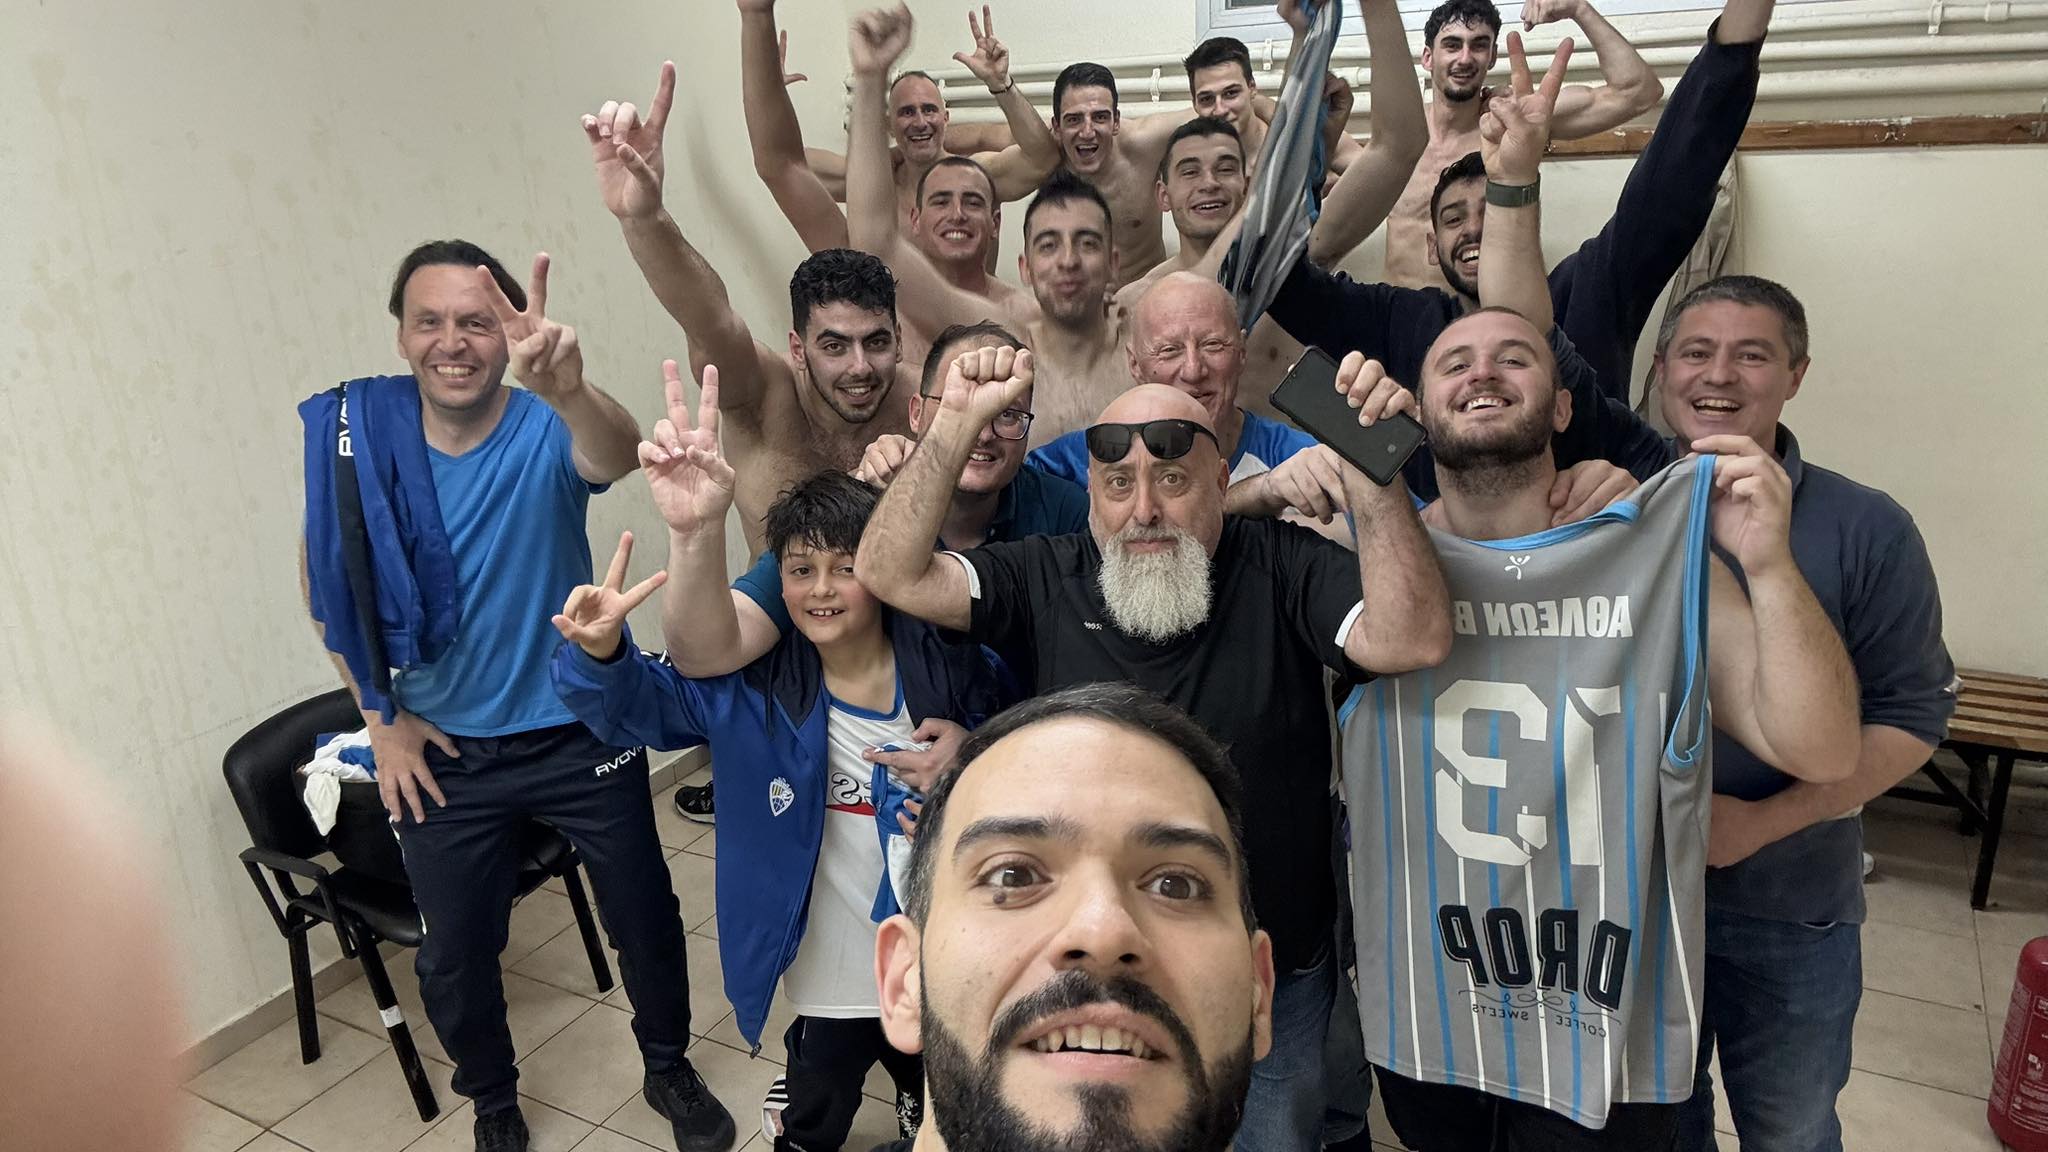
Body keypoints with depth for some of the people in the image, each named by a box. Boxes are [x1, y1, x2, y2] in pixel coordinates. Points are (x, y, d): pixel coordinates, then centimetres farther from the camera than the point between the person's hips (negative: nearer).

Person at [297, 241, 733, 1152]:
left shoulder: (548, 430, -18)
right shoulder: (358, 435, -10)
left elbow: (615, 454, -43)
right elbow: (325, 578, 5)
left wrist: (567, 387, -66)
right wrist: (379, 715, 0)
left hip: (581, 734, -1)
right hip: (443, 752, 2)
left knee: (645, 916, 13)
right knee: (453, 956, 14)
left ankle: (668, 1068, 41)